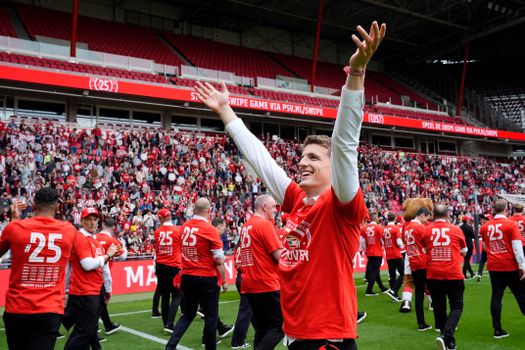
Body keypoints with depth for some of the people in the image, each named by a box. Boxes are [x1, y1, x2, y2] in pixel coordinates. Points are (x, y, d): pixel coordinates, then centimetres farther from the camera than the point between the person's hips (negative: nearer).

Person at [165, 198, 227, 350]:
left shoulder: (184, 227, 1)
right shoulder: (210, 230, -14)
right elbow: (219, 261, -10)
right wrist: (224, 281, -1)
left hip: (187, 277, 6)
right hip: (206, 279, -5)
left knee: (188, 314, 19)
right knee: (211, 317, 10)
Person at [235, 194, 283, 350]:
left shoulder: (246, 226, 14)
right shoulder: (265, 224, -11)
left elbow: (238, 258, 21)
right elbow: (279, 256, -15)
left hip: (249, 285, 9)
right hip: (266, 284, -8)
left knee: (262, 329, 13)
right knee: (280, 326, -2)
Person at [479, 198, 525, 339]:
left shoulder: (485, 227, 3)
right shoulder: (511, 224, -10)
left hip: (493, 267, 3)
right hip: (510, 266, -3)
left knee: (496, 296, 7)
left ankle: (497, 329, 7)